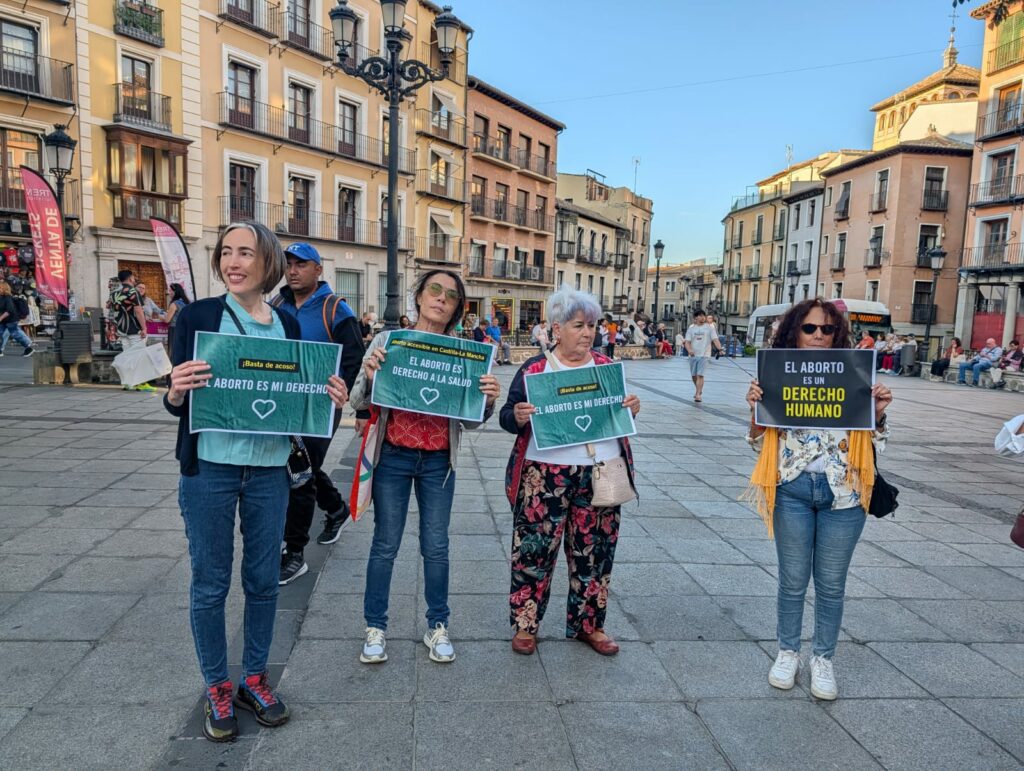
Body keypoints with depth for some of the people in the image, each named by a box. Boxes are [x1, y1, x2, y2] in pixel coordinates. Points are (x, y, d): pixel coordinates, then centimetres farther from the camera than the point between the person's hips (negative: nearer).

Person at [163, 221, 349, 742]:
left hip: (269, 470, 3)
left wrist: (331, 400, -9)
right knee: (210, 582, 8)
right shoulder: (198, 315, -4)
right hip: (209, 469, -2)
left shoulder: (288, 324, 5)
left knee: (263, 579, 12)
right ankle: (217, 689, 28)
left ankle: (254, 679, 32)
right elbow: (176, 403, -2)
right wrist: (177, 391, -24)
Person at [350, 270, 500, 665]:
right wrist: (368, 376, -24)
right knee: (385, 545, 8)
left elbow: (469, 420, 2)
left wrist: (488, 400, -20)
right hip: (393, 458, -1)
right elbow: (359, 402, -3)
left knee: (436, 547, 10)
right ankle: (375, 628, 24)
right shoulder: (388, 340, -4)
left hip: (438, 462, 1)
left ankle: (438, 626, 27)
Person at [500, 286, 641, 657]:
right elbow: (508, 417, -1)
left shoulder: (606, 366, 8)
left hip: (600, 475, 3)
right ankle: (525, 624, 23)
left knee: (594, 552, 12)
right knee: (534, 549, 3)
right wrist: (519, 416, -23)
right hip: (545, 477, -3)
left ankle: (589, 624, 30)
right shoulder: (534, 369, -2)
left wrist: (631, 408, -5)